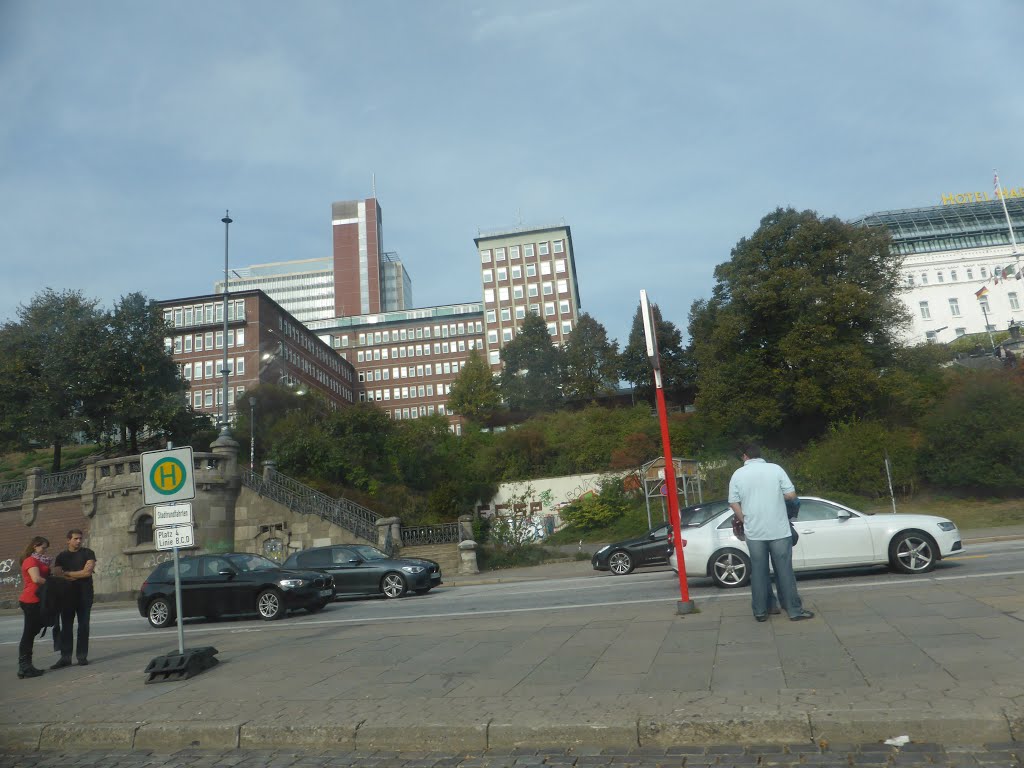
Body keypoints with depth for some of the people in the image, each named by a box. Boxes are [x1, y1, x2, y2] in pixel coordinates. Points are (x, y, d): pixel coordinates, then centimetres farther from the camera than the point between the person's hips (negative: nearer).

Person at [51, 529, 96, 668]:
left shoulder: (88, 553, 2)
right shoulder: (62, 556, 9)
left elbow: (88, 572, -11)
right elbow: (57, 574, -4)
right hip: (67, 594, 2)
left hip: (84, 595, -2)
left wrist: (67, 573, -4)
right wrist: (79, 574, -14)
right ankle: (65, 657, 6)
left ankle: (82, 656, 6)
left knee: (83, 625, 1)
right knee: (66, 626, 2)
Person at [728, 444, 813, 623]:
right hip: (779, 530, -1)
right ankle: (795, 611, 11)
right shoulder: (775, 469, -3)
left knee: (758, 572, 8)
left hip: (754, 532, 1)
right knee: (784, 570, 6)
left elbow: (734, 504, -1)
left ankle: (760, 612, 14)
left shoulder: (738, 474, 0)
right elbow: (791, 494, -4)